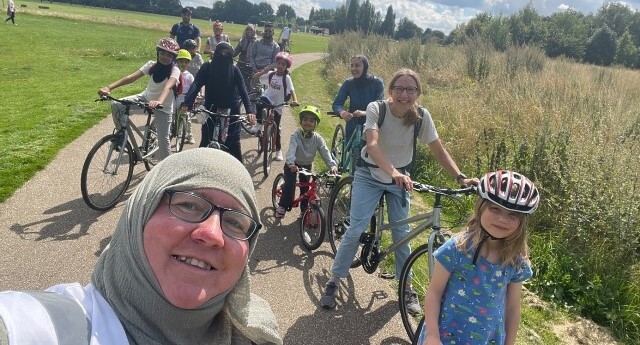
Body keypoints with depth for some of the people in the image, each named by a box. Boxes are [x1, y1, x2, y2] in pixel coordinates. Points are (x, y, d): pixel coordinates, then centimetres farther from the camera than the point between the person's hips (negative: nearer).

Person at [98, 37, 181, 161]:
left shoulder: (174, 70, -20)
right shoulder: (152, 65, -8)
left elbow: (168, 86, -41)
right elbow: (132, 77, -18)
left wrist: (159, 101, -62)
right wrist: (109, 87, -31)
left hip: (164, 106, -4)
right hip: (146, 98, 4)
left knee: (163, 138, -3)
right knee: (117, 105, -16)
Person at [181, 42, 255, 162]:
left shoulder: (234, 70, -6)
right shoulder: (207, 67, -5)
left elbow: (242, 90, -14)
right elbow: (196, 85, -14)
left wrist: (249, 110, -30)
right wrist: (186, 103, -30)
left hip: (231, 110, 0)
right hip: (211, 109, 0)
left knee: (233, 141, 4)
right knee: (206, 140, 3)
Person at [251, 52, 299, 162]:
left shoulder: (286, 78, -10)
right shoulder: (271, 74, -2)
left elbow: (291, 89, -23)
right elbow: (255, 77, -1)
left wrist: (295, 100, -42)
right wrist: (264, 71, -18)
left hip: (277, 105, -1)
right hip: (267, 98, 2)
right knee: (259, 103, -35)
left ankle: (278, 150, 24)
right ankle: (259, 123, -10)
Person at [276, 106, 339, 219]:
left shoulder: (318, 138, -15)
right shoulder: (296, 135, -23)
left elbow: (325, 152, -23)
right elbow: (291, 149, -37)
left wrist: (333, 165, -39)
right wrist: (291, 164, -56)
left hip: (307, 166, 3)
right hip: (293, 165, -3)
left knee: (305, 188, 2)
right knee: (289, 185, -17)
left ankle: (304, 210, 21)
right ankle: (282, 206, 1)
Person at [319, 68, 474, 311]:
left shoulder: (421, 116, -15)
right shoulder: (376, 109, -23)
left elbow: (439, 151, -11)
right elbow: (372, 145, -38)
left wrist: (460, 177, -25)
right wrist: (393, 171, -55)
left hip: (400, 179, 2)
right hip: (369, 175, -2)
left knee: (401, 233, 3)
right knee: (355, 229, -9)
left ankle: (407, 288, 22)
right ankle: (333, 282, 7)